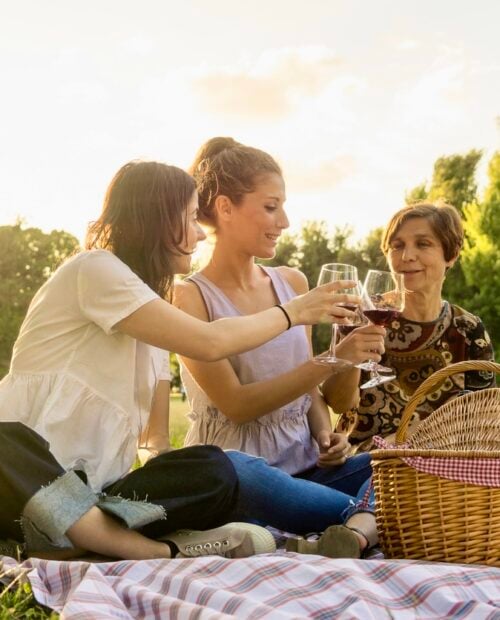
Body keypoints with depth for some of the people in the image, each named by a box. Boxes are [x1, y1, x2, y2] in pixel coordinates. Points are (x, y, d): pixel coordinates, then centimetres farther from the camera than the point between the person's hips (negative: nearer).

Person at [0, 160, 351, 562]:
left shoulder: (156, 311, 19)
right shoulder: (95, 269, -8)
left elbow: (156, 429, 15)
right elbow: (209, 343, -17)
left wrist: (164, 469, -6)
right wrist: (293, 312, -4)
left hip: (87, 490, 7)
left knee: (214, 473, -19)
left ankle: (70, 545, -27)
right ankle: (157, 551, -36)